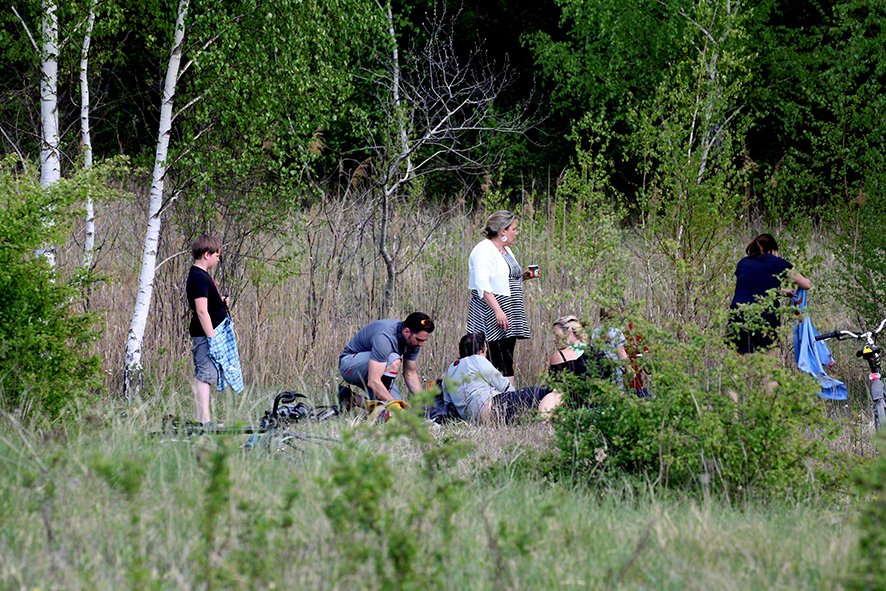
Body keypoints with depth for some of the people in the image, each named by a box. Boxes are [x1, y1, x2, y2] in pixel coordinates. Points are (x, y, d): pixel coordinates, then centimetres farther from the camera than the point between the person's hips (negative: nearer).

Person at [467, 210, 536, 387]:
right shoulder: (484, 250, -10)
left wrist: (522, 276, 12)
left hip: (510, 311, 10)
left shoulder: (506, 250, 20)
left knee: (507, 363, 5)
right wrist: (497, 310, -26)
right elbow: (482, 284, -19)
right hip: (491, 311, -10)